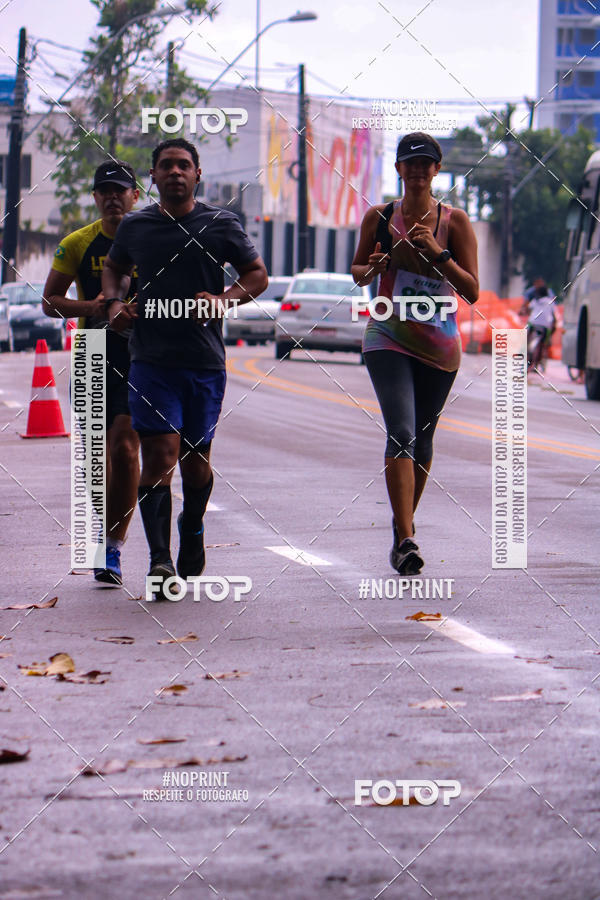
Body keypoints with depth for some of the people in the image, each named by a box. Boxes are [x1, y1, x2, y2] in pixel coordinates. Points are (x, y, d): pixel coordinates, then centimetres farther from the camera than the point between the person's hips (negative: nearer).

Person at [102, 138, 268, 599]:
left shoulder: (221, 225, 3)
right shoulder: (135, 226, 7)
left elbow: (258, 274, 9)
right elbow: (114, 268, 26)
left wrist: (223, 300, -9)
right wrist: (115, 302, 5)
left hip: (205, 361, 1)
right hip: (151, 358, 0)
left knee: (196, 457, 11)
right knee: (160, 453, -14)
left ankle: (192, 529, 40)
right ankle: (160, 559, -20)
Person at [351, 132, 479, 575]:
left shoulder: (454, 221, 0)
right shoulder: (379, 218, 3)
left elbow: (472, 291, -4)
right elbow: (358, 270, 17)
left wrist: (437, 252, -17)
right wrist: (372, 269, -7)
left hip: (439, 343, 1)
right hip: (389, 338, -1)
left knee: (422, 439, 13)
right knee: (401, 434, -17)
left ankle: (405, 522, 35)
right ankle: (405, 540, -23)